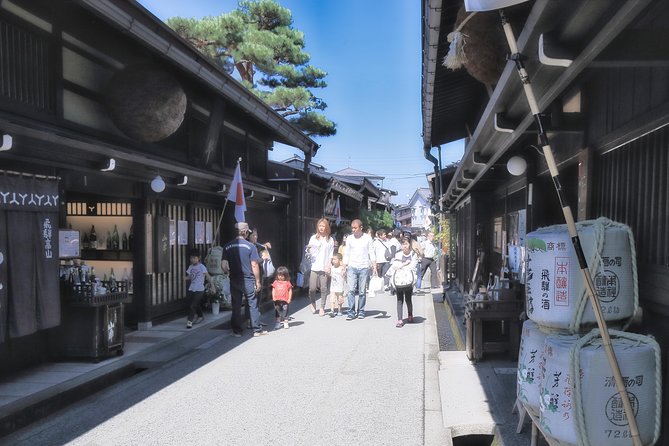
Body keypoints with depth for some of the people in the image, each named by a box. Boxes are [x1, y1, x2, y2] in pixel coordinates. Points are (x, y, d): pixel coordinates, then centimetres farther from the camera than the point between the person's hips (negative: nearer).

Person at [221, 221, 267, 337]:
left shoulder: (227, 247, 0)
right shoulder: (250, 246, -8)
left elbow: (224, 266, -3)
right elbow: (254, 265, -8)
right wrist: (258, 281, -1)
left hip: (234, 280, 3)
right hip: (248, 280, -2)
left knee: (236, 306, 10)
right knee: (253, 305, 7)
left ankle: (237, 331, 14)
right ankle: (257, 330, 12)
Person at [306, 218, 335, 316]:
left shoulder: (330, 240, 6)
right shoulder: (313, 238, 7)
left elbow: (331, 255, 5)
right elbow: (309, 254, 8)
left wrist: (329, 266, -4)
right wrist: (308, 249, -14)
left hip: (324, 268, 0)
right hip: (314, 267, 0)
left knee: (324, 288, 0)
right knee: (312, 288, -3)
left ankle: (322, 307, 13)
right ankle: (312, 303, 24)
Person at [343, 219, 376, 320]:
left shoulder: (367, 238, 3)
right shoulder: (349, 238, 8)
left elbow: (371, 253, 5)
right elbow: (347, 254, 12)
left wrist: (374, 266, -4)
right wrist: (344, 267, 6)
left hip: (364, 267, -1)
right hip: (352, 267, 1)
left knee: (362, 291, 3)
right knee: (351, 290, -8)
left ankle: (361, 311, 14)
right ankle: (351, 312, -4)